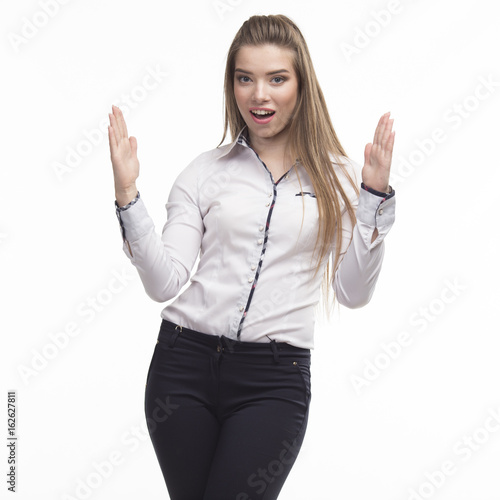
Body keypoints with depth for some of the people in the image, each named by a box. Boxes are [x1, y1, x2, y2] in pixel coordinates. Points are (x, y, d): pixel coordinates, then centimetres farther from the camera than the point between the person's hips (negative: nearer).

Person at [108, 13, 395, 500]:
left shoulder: (335, 175, 5)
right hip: (184, 364, 1)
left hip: (274, 379, -1)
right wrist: (127, 195, -10)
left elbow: (353, 292, 0)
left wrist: (374, 197, -7)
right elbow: (163, 283, -2)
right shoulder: (206, 171, 5)